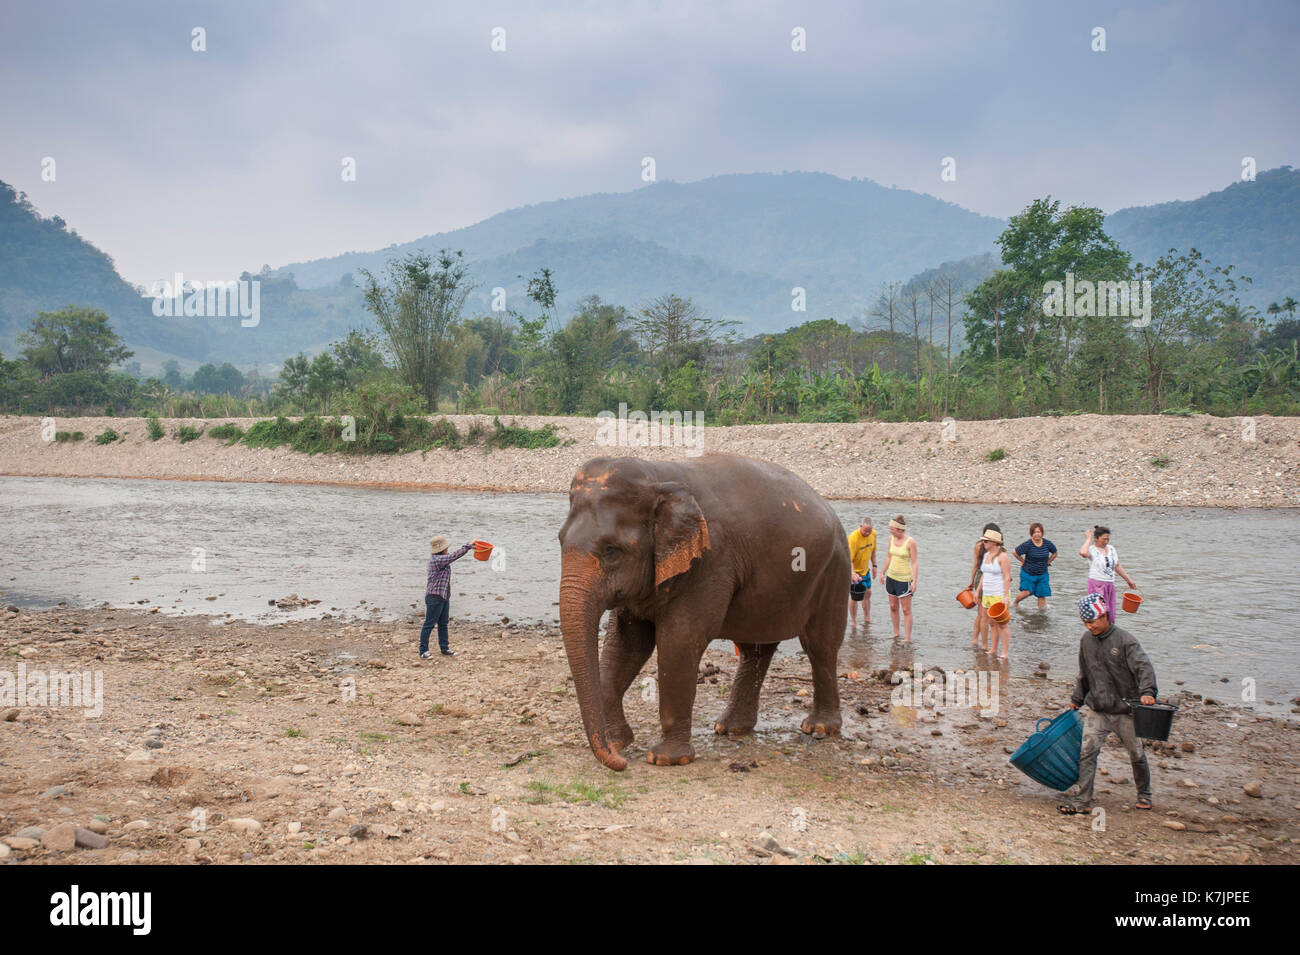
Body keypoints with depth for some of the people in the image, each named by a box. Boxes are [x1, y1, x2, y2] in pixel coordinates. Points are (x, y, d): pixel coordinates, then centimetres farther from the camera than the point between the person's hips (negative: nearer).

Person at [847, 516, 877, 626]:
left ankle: (867, 618, 31)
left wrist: (874, 565, 13)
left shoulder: (873, 534, -8)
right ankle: (854, 622, 11)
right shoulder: (853, 538, -30)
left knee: (867, 593, 15)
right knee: (854, 597, -2)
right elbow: (847, 559, -32)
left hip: (865, 570, 7)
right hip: (853, 572, -7)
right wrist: (853, 574, -43)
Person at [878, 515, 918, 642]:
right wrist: (882, 572, 18)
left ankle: (908, 638, 1)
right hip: (891, 576, 6)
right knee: (893, 607, 13)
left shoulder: (910, 542, -15)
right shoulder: (891, 538, 3)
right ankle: (896, 633, 26)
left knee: (906, 610, -3)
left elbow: (915, 563, -13)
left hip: (904, 579, -6)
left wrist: (914, 581, -18)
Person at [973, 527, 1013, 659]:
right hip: (987, 594, 8)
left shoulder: (1003, 557, -13)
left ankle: (1004, 653, -4)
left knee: (1002, 624, -6)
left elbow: (1007, 578, -16)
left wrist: (1005, 597, -20)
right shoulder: (986, 555, 12)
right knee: (992, 623, 11)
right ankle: (993, 650, 16)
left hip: (999, 595, -8)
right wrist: (978, 590, 18)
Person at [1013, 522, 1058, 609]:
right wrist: (1024, 562, -2)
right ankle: (1015, 603, 13)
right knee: (1026, 592, -14)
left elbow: (1054, 553, 15)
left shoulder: (1047, 543, -4)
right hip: (1028, 573, -3)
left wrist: (1047, 562, 7)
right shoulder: (1027, 545, -17)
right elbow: (1016, 552, -8)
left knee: (1042, 595, 0)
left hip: (1042, 574, 3)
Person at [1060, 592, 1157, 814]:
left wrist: (1147, 691, -37)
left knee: (1136, 754, 11)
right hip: (1096, 710, 4)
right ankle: (1082, 800, -5)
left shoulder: (1124, 640, -13)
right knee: (1087, 751, -9)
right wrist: (1076, 698, 19)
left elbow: (1144, 666, -22)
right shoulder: (1087, 640, 5)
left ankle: (1144, 793, 33)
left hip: (1125, 711, -4)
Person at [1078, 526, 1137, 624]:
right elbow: (1083, 553, -34)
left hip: (1110, 585, 7)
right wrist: (1088, 539, -19)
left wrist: (1128, 580, 26)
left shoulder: (1111, 549, 12)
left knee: (1110, 616, 8)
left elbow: (1117, 566, 23)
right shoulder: (1092, 549, -9)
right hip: (1096, 585, -7)